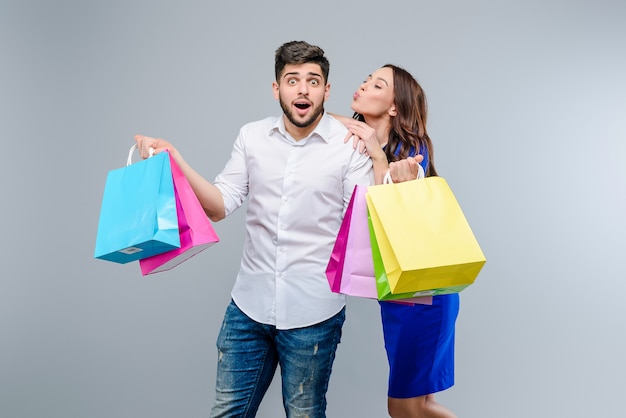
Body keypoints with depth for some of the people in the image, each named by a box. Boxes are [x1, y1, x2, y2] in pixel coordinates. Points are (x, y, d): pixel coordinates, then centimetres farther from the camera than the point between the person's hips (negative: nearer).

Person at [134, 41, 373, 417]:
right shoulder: (252, 137, 3)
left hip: (312, 313, -3)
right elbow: (220, 206, -1)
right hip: (250, 304, 4)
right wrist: (174, 160, -13)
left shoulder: (351, 145, -8)